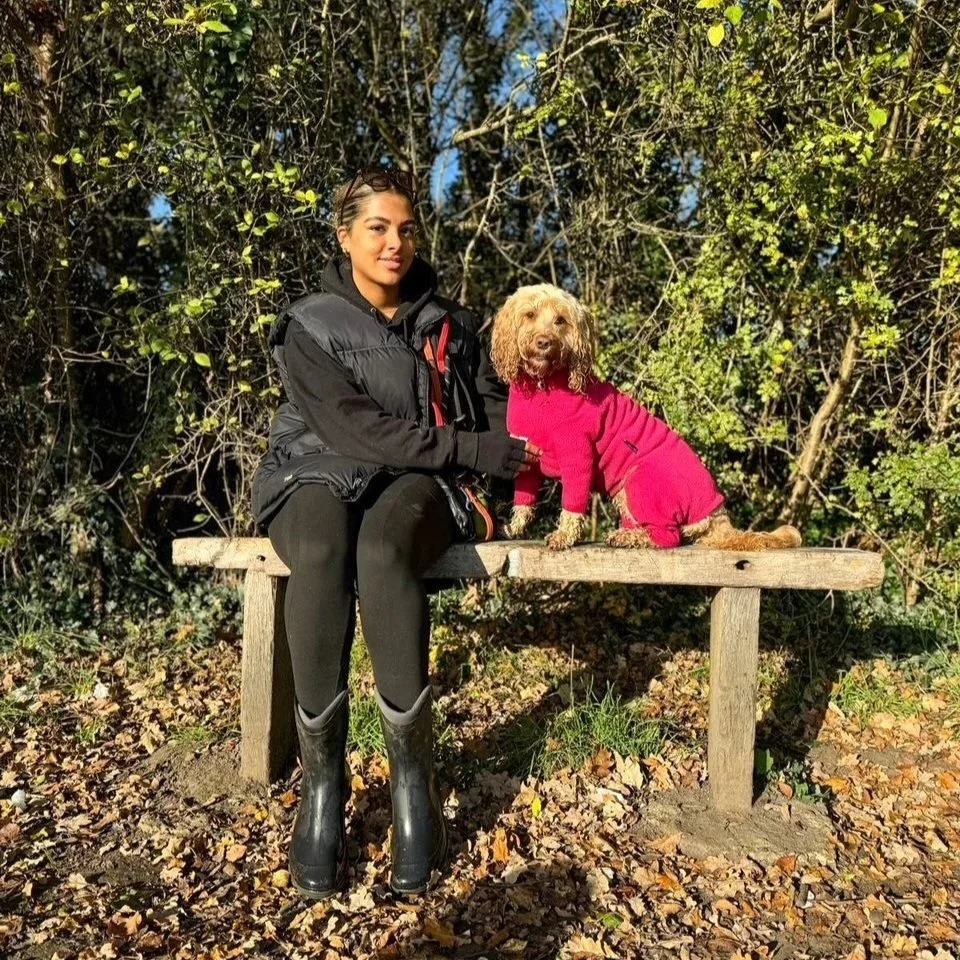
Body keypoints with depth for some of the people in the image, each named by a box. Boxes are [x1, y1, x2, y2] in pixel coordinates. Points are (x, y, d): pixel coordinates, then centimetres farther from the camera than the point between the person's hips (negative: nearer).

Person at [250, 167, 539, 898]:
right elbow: (354, 428, -13)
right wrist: (473, 450, -18)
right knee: (320, 556, -38)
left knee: (383, 551, -37)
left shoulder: (447, 322, 11)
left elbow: (496, 405, 16)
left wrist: (530, 451, -8)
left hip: (416, 480, 1)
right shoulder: (310, 325, -1)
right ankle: (322, 783, -25)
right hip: (321, 472, -1)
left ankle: (414, 778, -28)